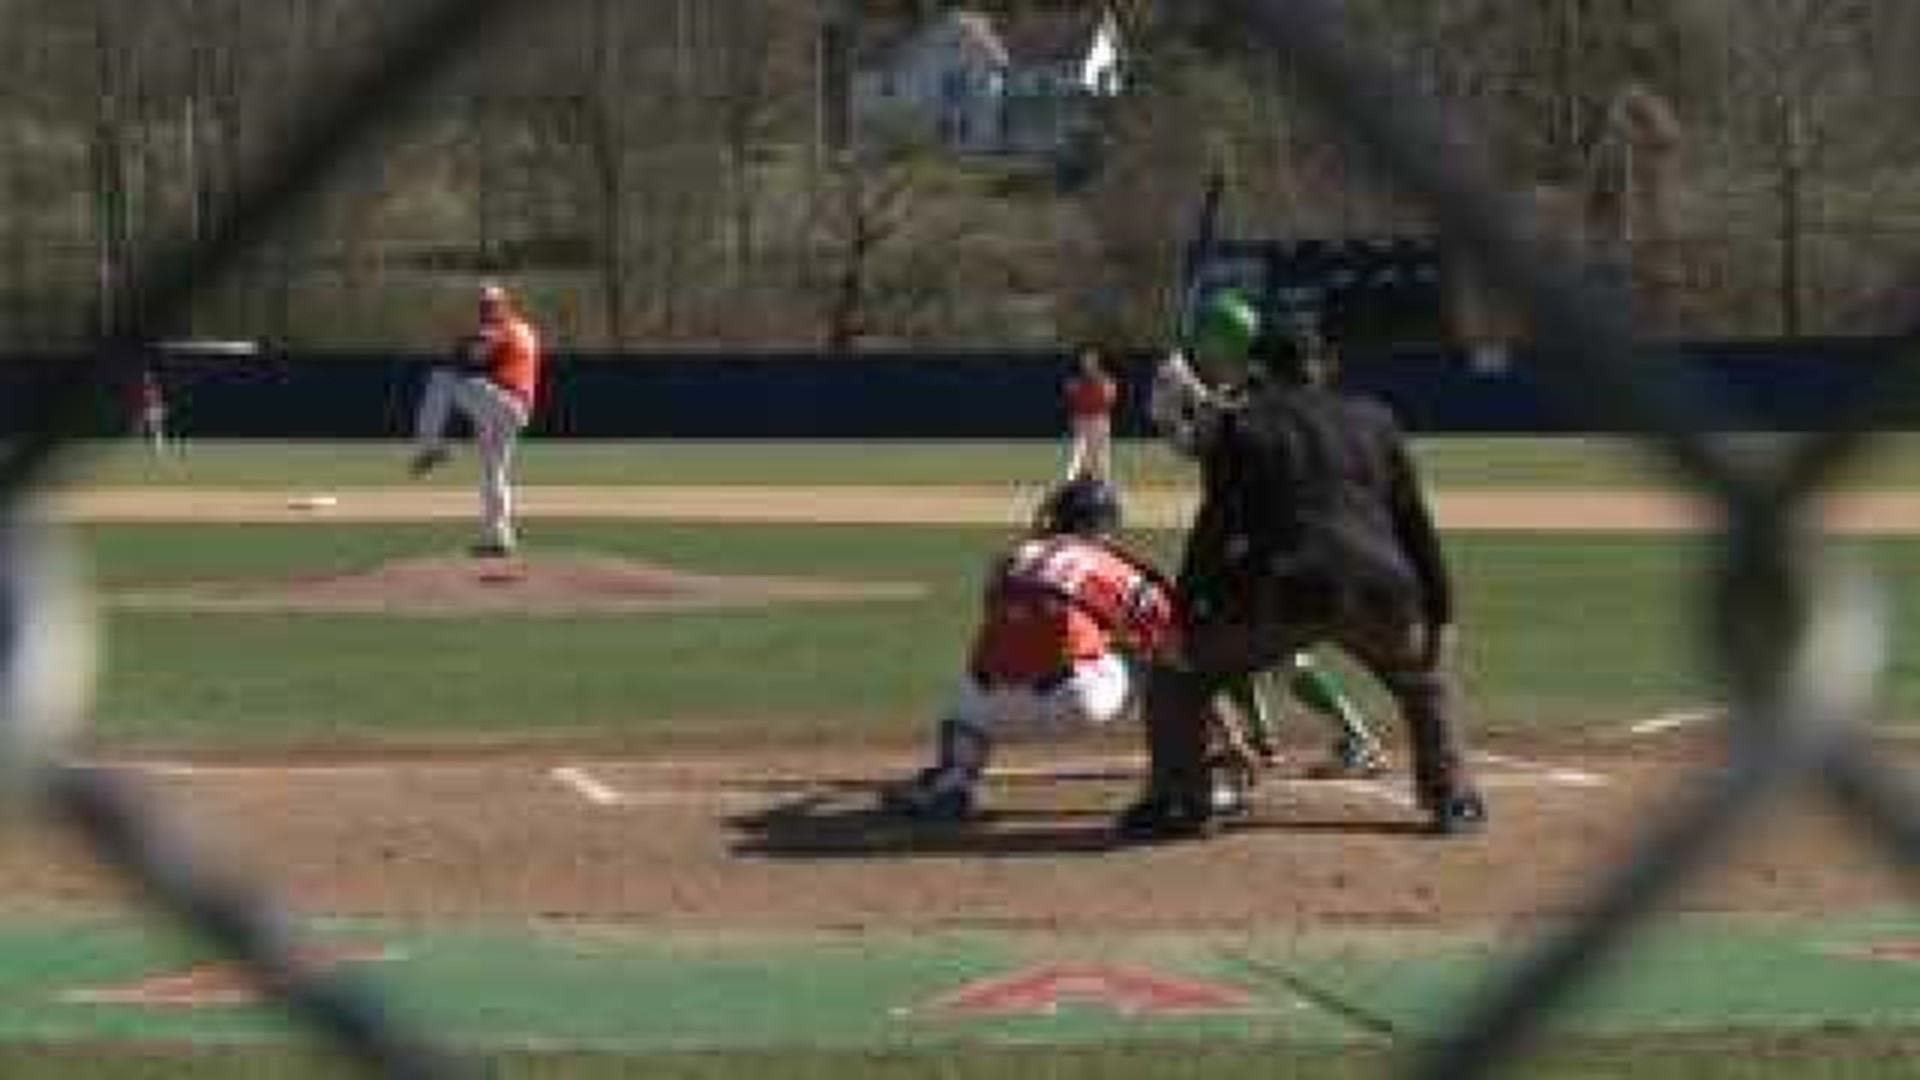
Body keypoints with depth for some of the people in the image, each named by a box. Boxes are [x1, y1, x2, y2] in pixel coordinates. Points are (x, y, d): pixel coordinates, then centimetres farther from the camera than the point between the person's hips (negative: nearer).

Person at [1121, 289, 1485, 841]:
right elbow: (1416, 524, 17)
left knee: (1178, 672, 16)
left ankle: (1177, 801, 7)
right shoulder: (1373, 420, 20)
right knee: (1424, 680, 33)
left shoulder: (1242, 426, 9)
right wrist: (1440, 613, 19)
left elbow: (1217, 527, 1)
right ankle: (1452, 798, 24)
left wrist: (1186, 617, 2)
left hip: (1286, 594, -3)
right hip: (1381, 589, 3)